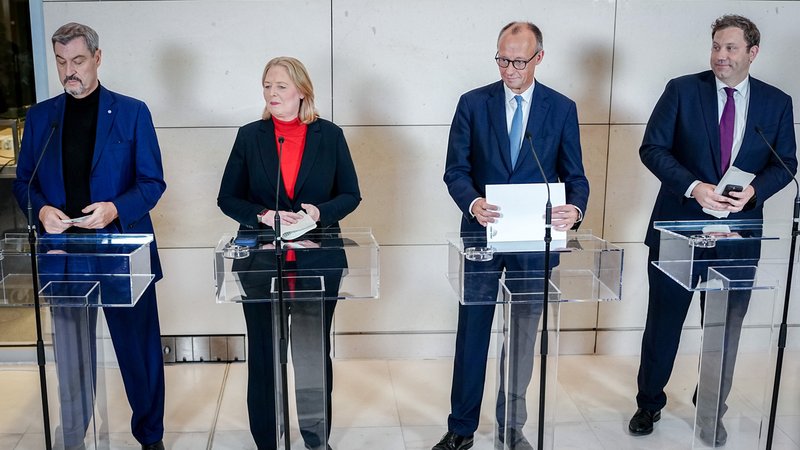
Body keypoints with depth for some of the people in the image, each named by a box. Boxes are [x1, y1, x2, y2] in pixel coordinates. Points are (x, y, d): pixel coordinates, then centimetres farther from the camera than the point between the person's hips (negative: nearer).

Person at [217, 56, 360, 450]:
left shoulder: (329, 135, 2)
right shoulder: (250, 136, 3)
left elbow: (350, 194, 5)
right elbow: (227, 198, 4)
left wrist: (320, 212, -14)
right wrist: (262, 216, -14)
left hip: (318, 260, 0)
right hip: (260, 261, 0)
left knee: (314, 353, 10)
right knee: (263, 354, 8)